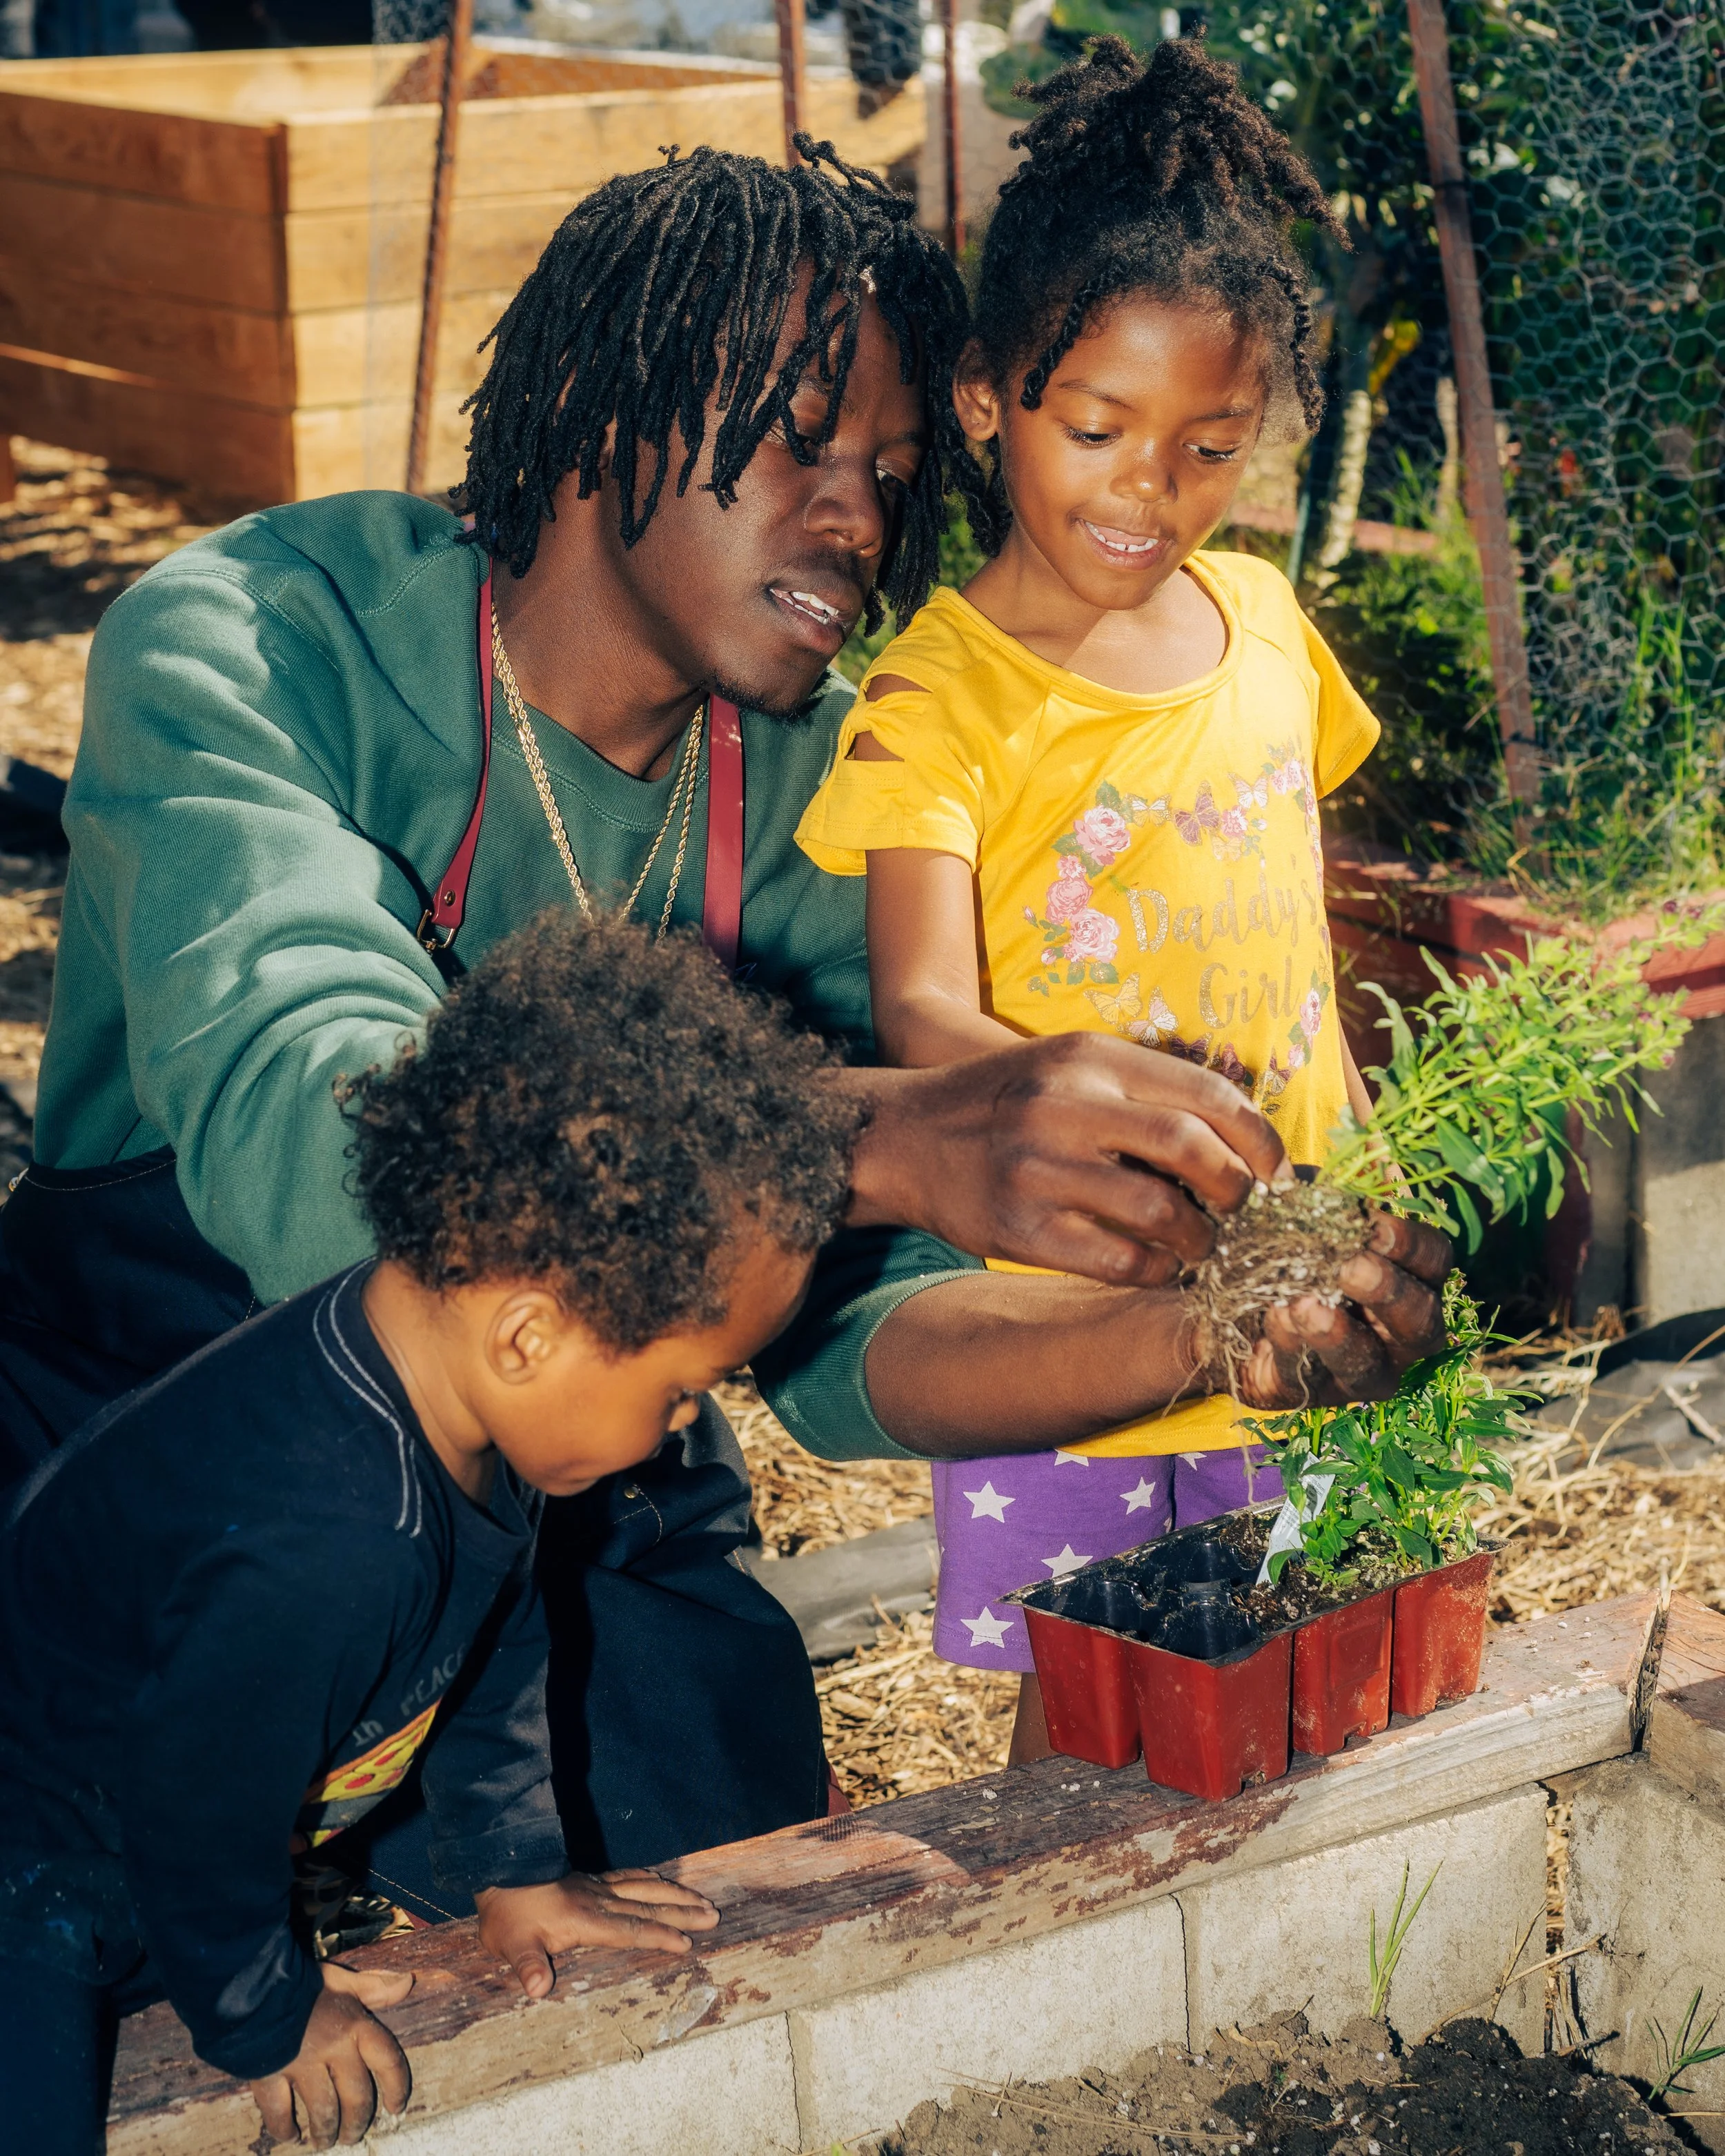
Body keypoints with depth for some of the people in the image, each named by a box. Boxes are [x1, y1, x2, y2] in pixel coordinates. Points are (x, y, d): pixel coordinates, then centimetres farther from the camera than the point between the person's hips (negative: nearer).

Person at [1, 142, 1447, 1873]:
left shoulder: (805, 779, -3)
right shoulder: (248, 646, -19)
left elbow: (842, 1335, -7)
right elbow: (292, 1148, -38)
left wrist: (1208, 1334, -26)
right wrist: (890, 1138, -49)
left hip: (583, 1533, 5)